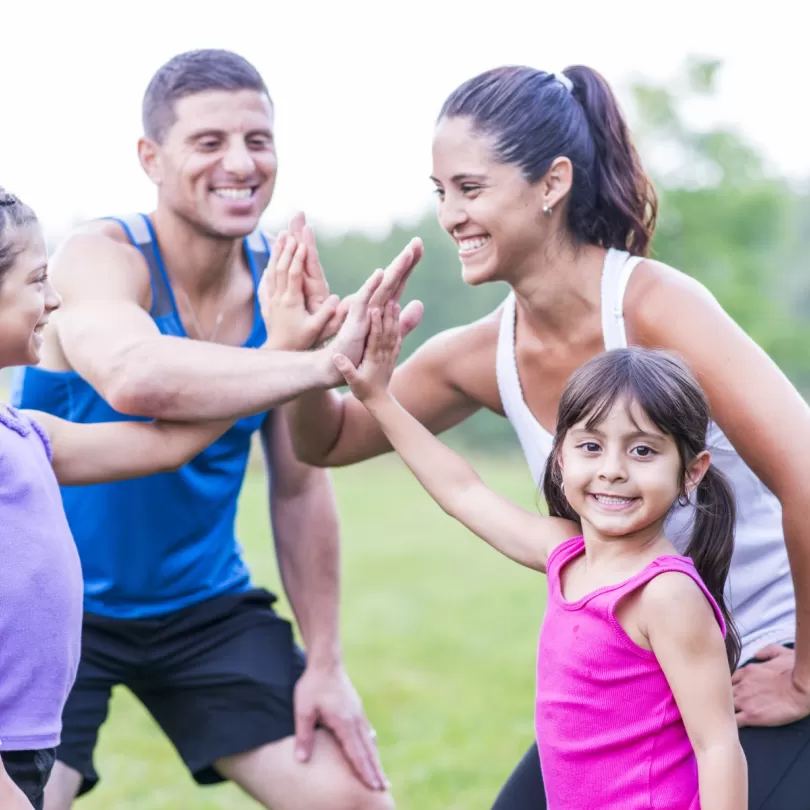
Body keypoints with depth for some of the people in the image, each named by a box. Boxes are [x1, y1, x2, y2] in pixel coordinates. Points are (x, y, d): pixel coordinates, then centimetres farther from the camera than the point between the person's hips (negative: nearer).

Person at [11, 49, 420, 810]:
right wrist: (324, 362, -45)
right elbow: (133, 377, -44)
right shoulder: (99, 257, -19)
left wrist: (325, 663, 3)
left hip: (205, 605, 5)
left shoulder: (283, 277, -3)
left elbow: (299, 488, 4)